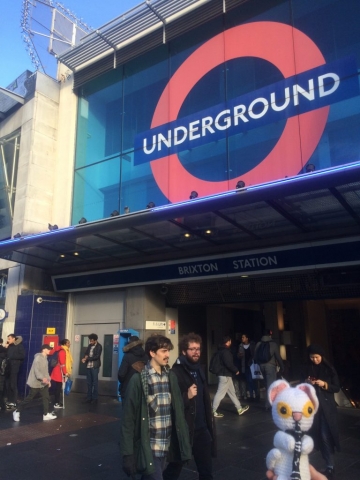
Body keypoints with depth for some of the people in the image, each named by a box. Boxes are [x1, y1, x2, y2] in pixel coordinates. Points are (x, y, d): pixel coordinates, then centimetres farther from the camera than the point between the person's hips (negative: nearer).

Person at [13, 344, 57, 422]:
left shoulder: (45, 358, 11)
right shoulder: (38, 357, -17)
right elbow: (36, 370, -25)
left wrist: (48, 379, 14)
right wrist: (42, 378, -34)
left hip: (43, 383, 8)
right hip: (36, 382, -8)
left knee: (46, 397, 4)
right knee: (30, 398, 1)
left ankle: (46, 414, 9)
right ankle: (17, 411, 16)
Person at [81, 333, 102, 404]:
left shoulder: (99, 346, -7)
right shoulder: (90, 345, 12)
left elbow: (97, 356, -15)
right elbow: (86, 353, 14)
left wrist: (87, 358, -16)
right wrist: (85, 357, -9)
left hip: (95, 366, -6)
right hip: (88, 366, 6)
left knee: (95, 382, -1)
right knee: (89, 383, 9)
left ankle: (95, 398, 5)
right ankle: (89, 398, 14)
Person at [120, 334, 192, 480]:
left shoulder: (171, 376, 3)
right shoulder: (139, 379, -14)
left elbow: (178, 411, 6)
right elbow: (128, 418, -12)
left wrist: (184, 443, 5)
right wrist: (128, 453, -12)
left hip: (165, 447, 5)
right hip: (148, 448, -5)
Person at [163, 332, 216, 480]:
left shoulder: (199, 370, 8)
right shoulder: (176, 373, -16)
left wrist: (209, 422, 16)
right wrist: (187, 396, -29)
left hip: (201, 428, 6)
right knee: (174, 468, 12)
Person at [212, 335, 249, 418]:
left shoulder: (222, 350, 13)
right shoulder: (226, 351, -17)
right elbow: (229, 363, -24)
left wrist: (234, 370, 13)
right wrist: (236, 370, -10)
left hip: (225, 374, 10)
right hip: (225, 375, -10)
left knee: (232, 392, 15)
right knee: (220, 393, -5)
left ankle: (239, 409, 24)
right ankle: (213, 411, 0)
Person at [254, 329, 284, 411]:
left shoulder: (258, 344, 5)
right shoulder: (273, 344, -6)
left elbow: (255, 356, 9)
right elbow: (278, 357, -5)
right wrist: (282, 367, 4)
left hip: (262, 365, 5)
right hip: (270, 365, -5)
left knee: (267, 384, 18)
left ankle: (269, 402, 26)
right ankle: (268, 405, -5)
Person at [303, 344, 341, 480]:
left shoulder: (329, 369, -5)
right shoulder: (308, 369, 3)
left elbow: (337, 388, -2)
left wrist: (325, 384, -18)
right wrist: (306, 383, -12)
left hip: (326, 407, -3)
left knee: (326, 436, -4)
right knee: (317, 435, 8)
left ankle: (330, 466, 7)